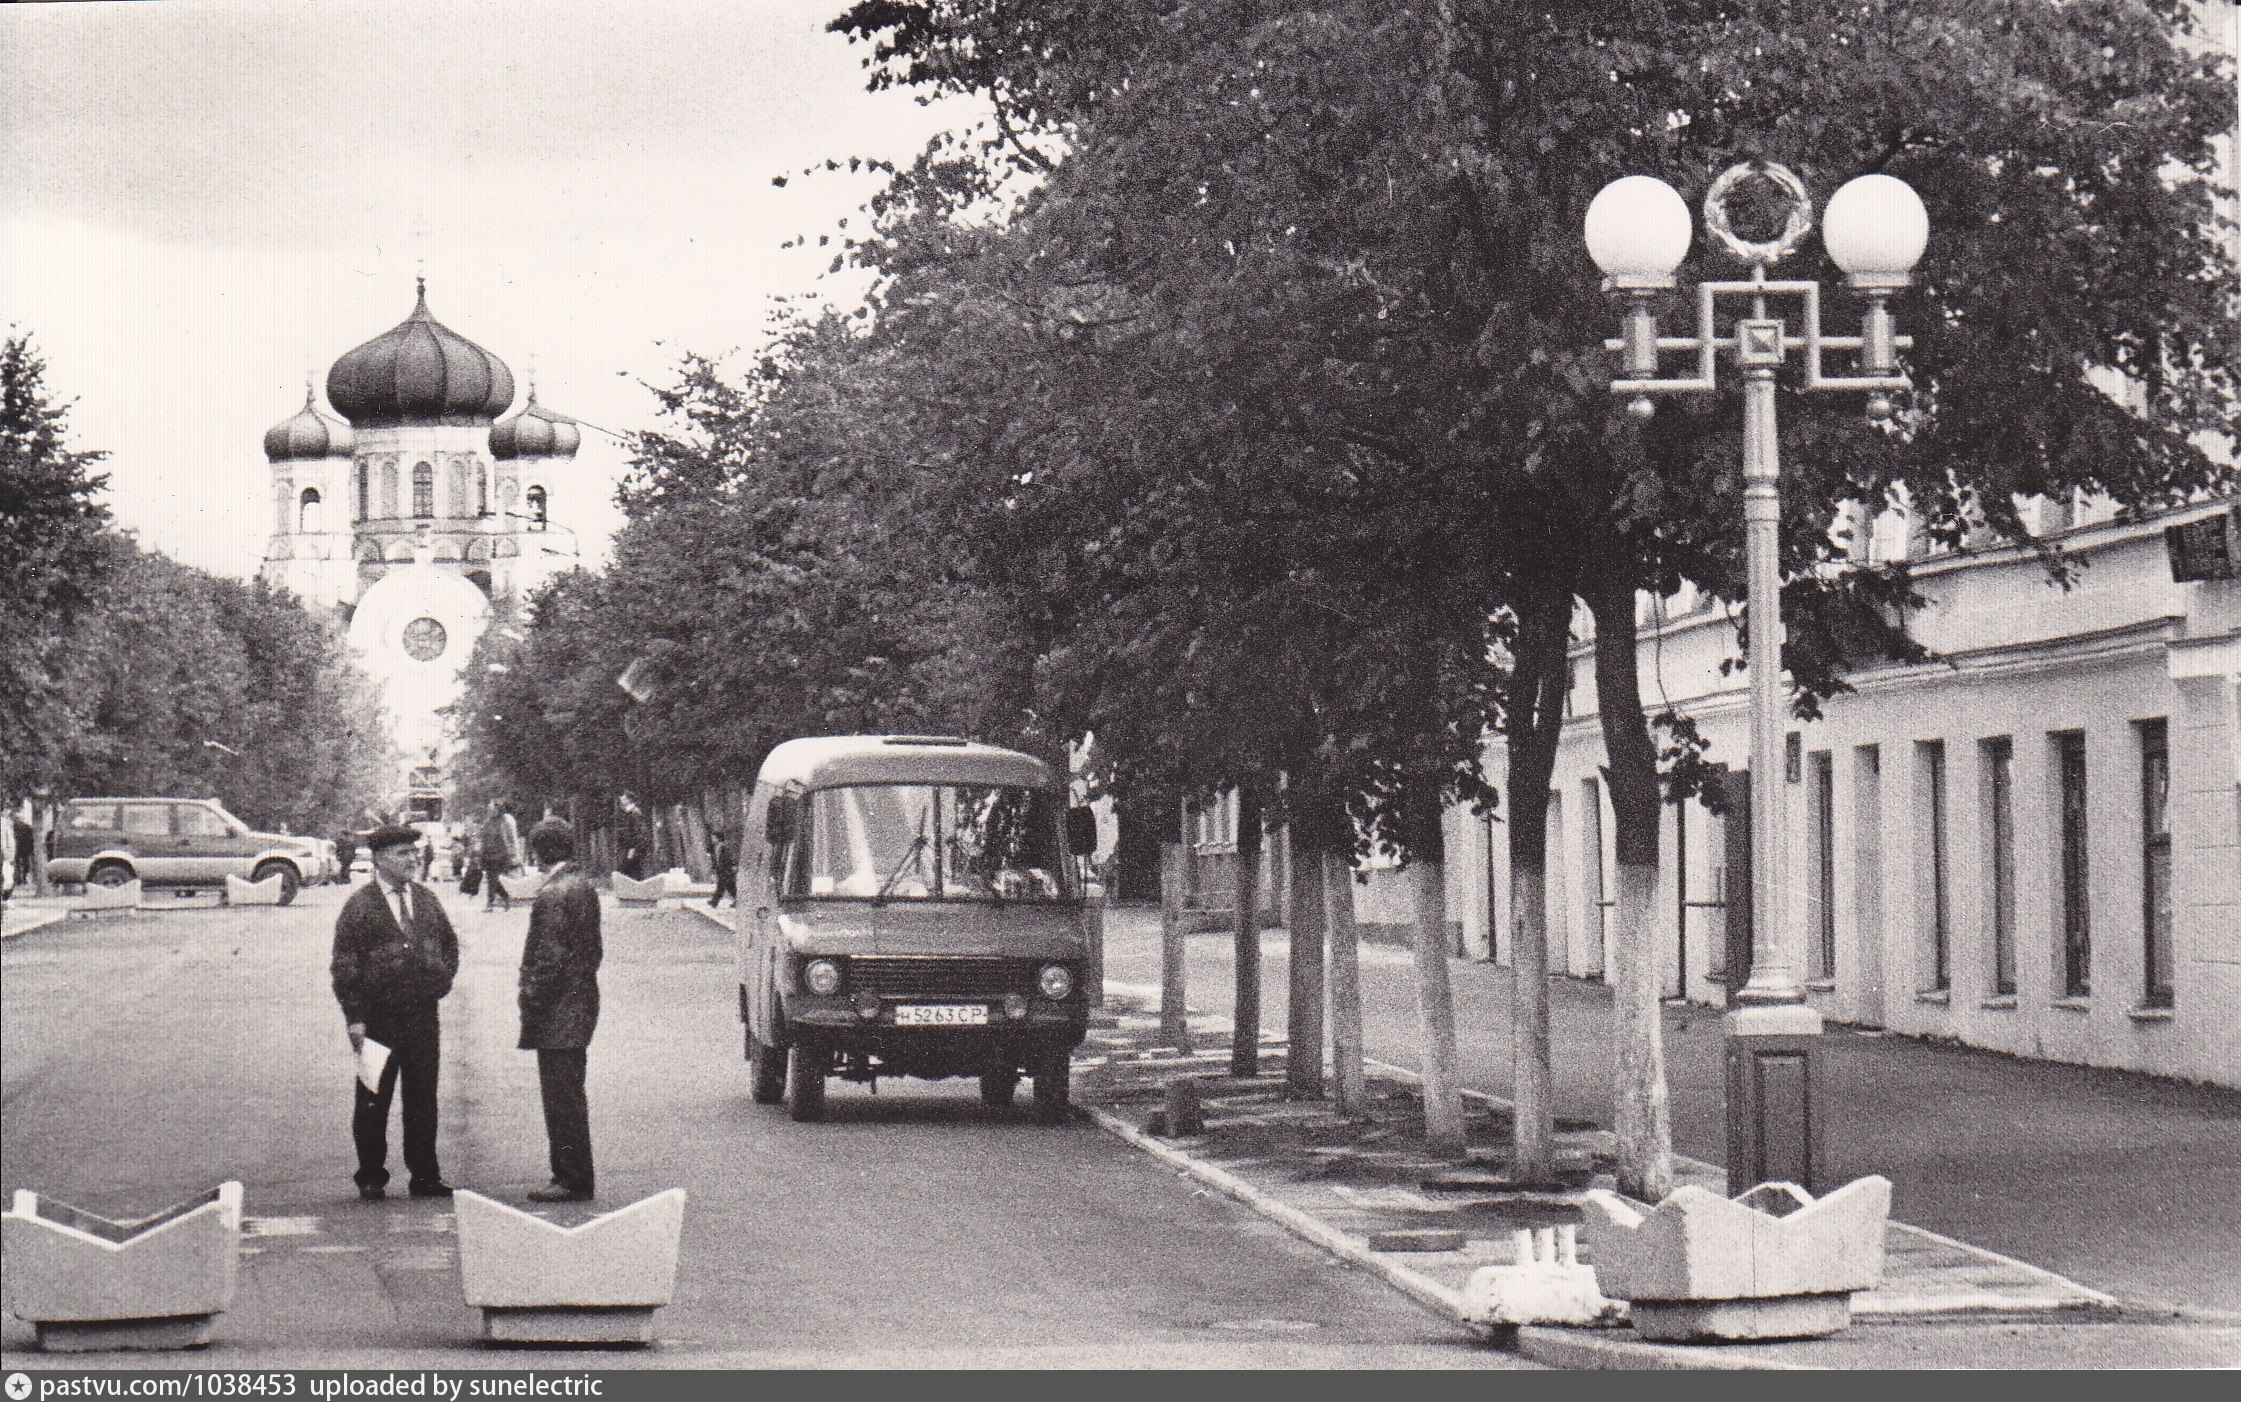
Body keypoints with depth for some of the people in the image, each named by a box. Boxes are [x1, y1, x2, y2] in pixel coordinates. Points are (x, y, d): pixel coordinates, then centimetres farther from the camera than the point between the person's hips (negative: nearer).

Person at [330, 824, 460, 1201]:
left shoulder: (426, 900, 11)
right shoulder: (359, 907, -5)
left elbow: (449, 943, 26)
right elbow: (344, 967, -7)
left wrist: (443, 980, 12)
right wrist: (355, 1018, -12)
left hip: (424, 1017, 4)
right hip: (377, 1020, -4)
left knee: (423, 1100, 8)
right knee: (373, 1102, 2)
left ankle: (426, 1177, 15)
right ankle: (371, 1178, 11)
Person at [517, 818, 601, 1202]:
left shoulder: (552, 894, -19)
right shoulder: (585, 887, 10)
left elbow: (549, 958, -20)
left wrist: (531, 1005, -14)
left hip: (558, 1012, -10)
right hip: (583, 1004, 10)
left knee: (561, 1098, -3)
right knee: (569, 1095, 16)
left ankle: (572, 1181, 1)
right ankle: (573, 1176, 21)